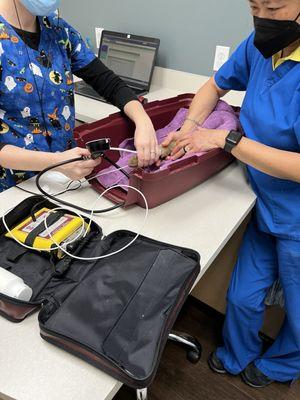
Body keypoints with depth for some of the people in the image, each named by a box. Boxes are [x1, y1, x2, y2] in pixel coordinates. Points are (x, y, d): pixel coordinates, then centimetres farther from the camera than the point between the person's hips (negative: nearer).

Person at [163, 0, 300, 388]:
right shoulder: (259, 46, -4)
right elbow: (216, 85, 12)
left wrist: (227, 138, -24)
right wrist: (189, 128, -5)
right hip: (266, 208, 5)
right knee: (243, 298, 20)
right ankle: (235, 358, 52)